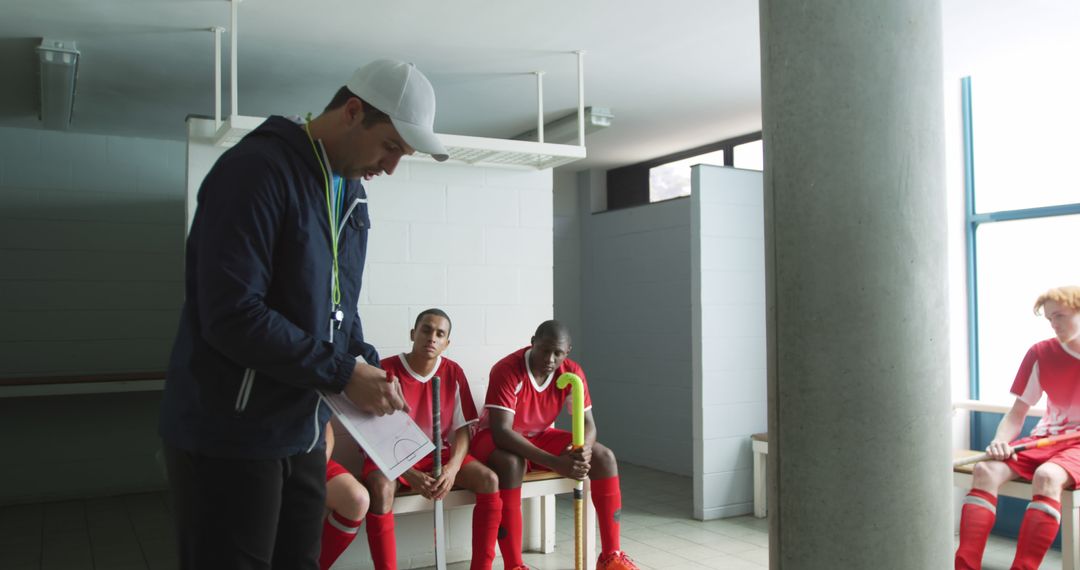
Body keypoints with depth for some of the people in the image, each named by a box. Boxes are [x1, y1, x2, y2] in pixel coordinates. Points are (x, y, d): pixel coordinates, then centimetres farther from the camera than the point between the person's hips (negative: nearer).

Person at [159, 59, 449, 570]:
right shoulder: (256, 169, -18)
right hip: (228, 437, -8)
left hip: (304, 432, 8)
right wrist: (343, 373, -21)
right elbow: (233, 316, -26)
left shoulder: (350, 192, 10)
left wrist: (370, 370, -1)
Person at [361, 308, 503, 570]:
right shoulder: (385, 371, -14)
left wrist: (452, 467, -24)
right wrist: (411, 475, -27)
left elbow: (463, 429, -3)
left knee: (489, 480, -19)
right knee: (381, 488, -37)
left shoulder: (453, 373, -2)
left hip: (438, 453, 4)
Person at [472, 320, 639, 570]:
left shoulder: (571, 372, -11)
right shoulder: (507, 371, -28)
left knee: (604, 457, -13)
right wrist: (555, 463, -44)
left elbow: (588, 423, -11)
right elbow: (501, 431, -36)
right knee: (511, 463, -41)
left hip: (541, 436, 6)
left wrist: (584, 449, -37)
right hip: (498, 438, -5)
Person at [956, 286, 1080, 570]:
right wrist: (1001, 440, -15)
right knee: (985, 470, -21)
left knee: (1047, 476, -35)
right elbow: (1016, 414, 6)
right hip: (1046, 440, 4)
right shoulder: (1041, 354, 5)